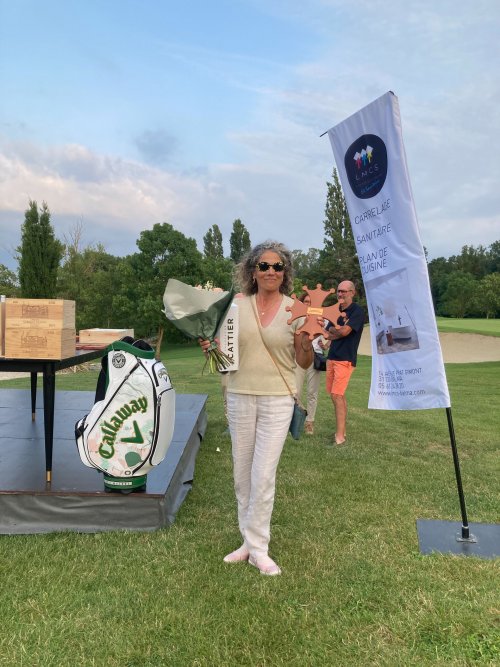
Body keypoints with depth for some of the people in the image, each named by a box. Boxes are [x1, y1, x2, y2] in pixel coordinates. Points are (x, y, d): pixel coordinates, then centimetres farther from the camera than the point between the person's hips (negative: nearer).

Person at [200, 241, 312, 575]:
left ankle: (258, 549, 14)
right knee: (242, 473, 11)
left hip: (277, 400, -3)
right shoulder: (237, 306, 3)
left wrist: (307, 341, -18)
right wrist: (212, 349, -8)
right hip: (240, 396, 3)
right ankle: (250, 540, 28)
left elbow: (304, 362, 1)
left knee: (264, 475, -4)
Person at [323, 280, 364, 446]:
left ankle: (340, 437, -6)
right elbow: (328, 334, 11)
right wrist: (333, 333, -9)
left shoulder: (357, 311, -8)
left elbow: (344, 331, -18)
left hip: (345, 359, -7)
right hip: (332, 357, 7)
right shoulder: (337, 311, 14)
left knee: (337, 395, -11)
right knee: (338, 395, 11)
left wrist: (331, 331, 0)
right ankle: (341, 430, 20)